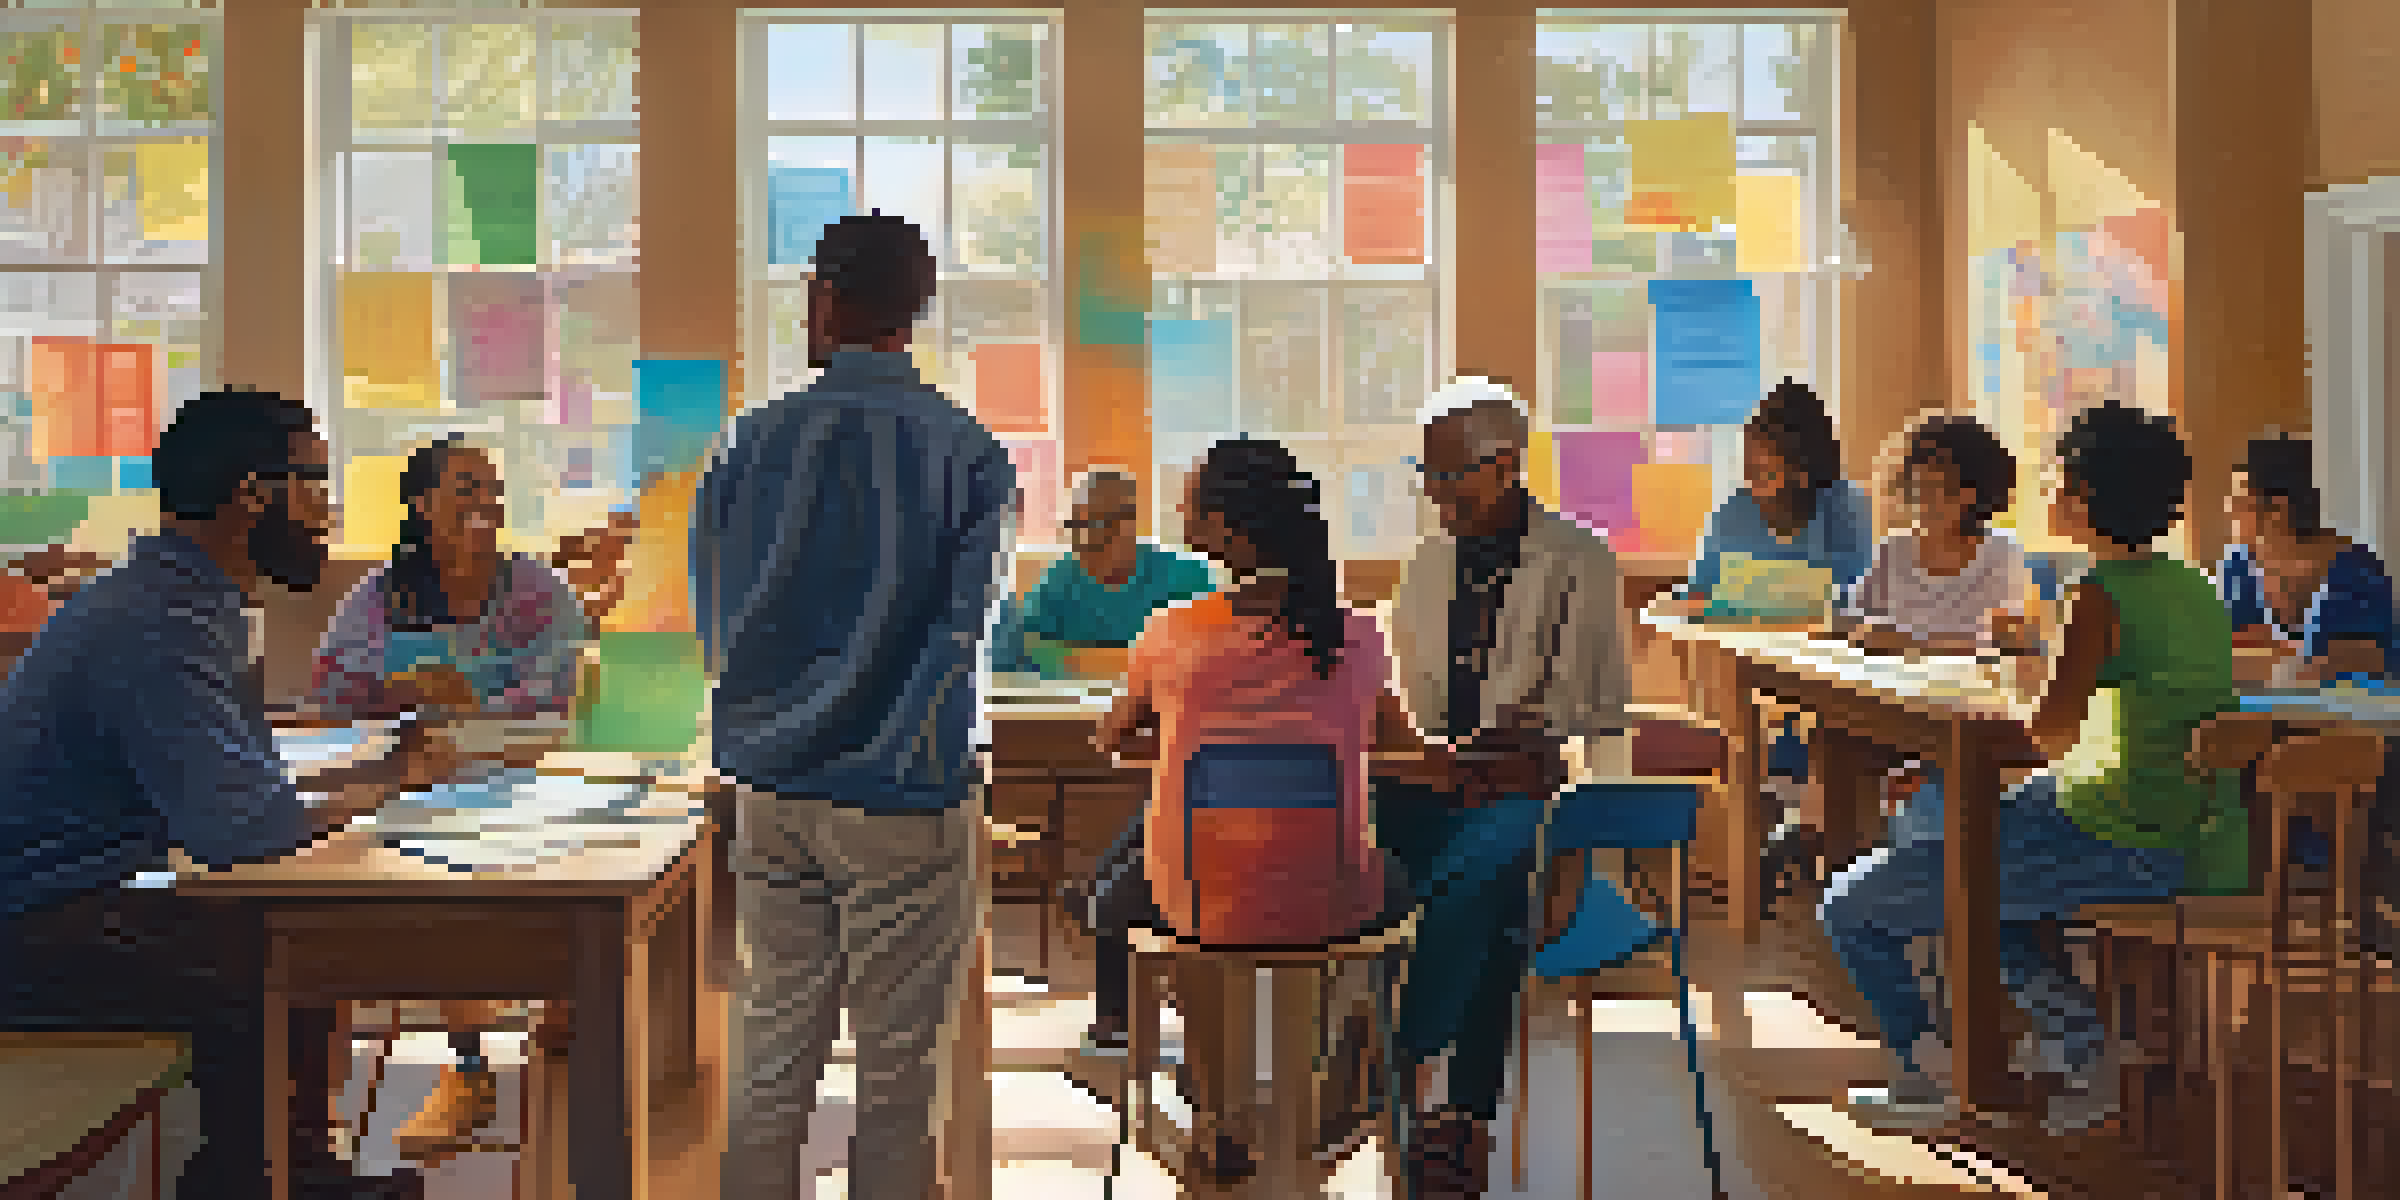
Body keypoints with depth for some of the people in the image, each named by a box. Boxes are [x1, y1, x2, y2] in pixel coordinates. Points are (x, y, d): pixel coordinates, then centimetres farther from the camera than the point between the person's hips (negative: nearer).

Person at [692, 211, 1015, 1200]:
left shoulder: (751, 441, 2)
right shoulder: (970, 455, -6)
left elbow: (713, 618, 7)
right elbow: (960, 628, -11)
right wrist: (900, 748, 0)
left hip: (770, 794, 4)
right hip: (905, 802, -3)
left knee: (772, 1055, 13)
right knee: (898, 1068, 6)